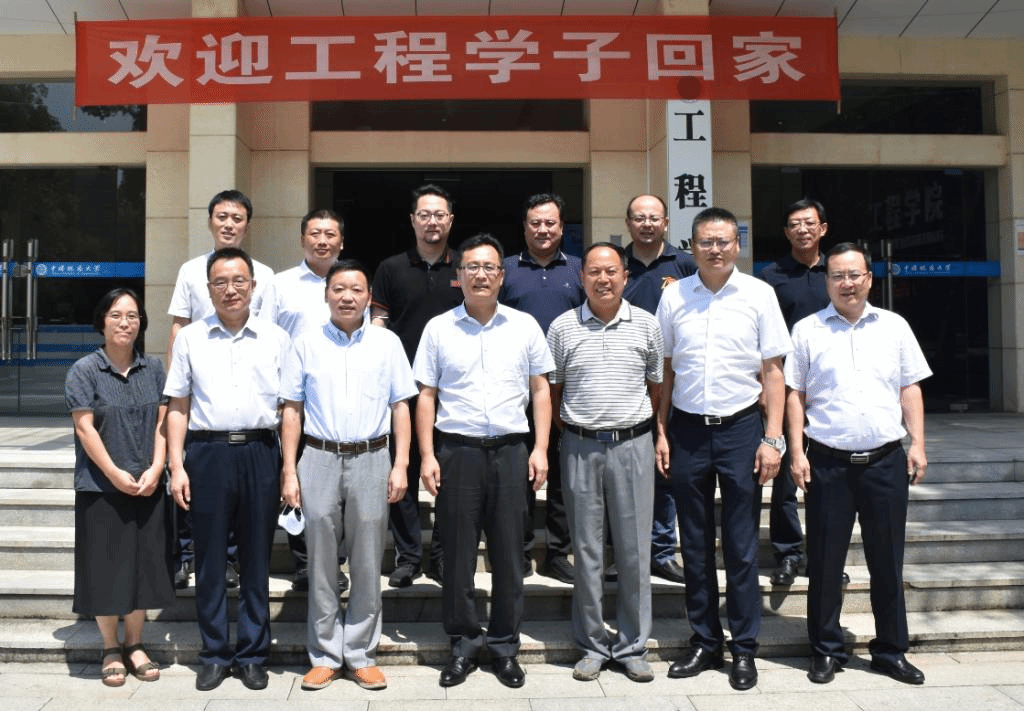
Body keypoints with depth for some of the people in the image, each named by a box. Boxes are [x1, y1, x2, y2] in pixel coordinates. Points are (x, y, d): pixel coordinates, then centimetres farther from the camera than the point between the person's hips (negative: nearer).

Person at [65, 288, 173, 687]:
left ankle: (135, 645, 24)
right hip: (101, 489, -3)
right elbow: (85, 428, -9)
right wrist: (115, 474, -15)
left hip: (147, 488, 3)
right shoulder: (84, 370, -3)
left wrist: (155, 469, -9)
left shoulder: (153, 369, 7)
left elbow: (162, 422, 4)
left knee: (143, 566, 9)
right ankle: (110, 650, 20)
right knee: (106, 568, 5)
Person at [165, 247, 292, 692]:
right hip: (207, 453, 0)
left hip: (261, 454, 0)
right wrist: (176, 466, 0)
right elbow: (177, 407, 8)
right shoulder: (190, 339, 8)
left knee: (256, 559, 7)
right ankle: (214, 655, 20)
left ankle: (252, 655, 20)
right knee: (210, 560, 7)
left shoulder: (277, 339, 7)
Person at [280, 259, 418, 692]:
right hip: (319, 460, 0)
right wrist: (289, 472, 0)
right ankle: (325, 656, 20)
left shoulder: (387, 343, 6)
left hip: (371, 460, 0)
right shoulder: (307, 344, 6)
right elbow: (292, 410, 6)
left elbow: (400, 407, 5)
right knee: (321, 564, 7)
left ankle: (361, 655, 18)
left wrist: (400, 465, -3)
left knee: (368, 564, 5)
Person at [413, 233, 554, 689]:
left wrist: (540, 449, -1)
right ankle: (463, 643, 22)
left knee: (509, 553, 6)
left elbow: (541, 391, 8)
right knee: (458, 553, 6)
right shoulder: (438, 328, 4)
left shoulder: (524, 326, 6)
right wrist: (427, 456, -3)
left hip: (510, 450, 1)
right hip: (457, 450, 0)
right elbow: (426, 396, 4)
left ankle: (505, 645, 21)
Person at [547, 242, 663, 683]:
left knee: (634, 548, 5)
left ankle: (632, 647, 18)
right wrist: (570, 429, 7)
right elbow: (552, 388, 11)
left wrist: (638, 427, 9)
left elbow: (656, 386, 12)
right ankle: (593, 646, 20)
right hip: (580, 447, 0)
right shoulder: (562, 327, 3)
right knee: (586, 550, 7)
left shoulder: (646, 325, 4)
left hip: (633, 445, 0)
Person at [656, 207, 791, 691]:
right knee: (695, 545, 10)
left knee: (741, 547, 4)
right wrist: (661, 432, 4)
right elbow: (664, 370, 8)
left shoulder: (758, 294, -1)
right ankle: (704, 642, 24)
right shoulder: (673, 297, 4)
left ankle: (744, 649, 18)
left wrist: (772, 438, -5)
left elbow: (772, 370, 0)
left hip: (740, 428, -2)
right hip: (688, 429, 2)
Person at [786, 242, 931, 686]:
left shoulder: (894, 326, 9)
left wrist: (918, 443, 2)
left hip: (886, 460, 2)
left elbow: (910, 388, 10)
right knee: (825, 562, 6)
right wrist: (797, 453, -4)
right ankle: (826, 650, 20)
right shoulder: (807, 330, 3)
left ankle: (891, 651, 24)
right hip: (828, 462, -1)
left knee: (887, 561, 10)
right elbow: (795, 396, 2)